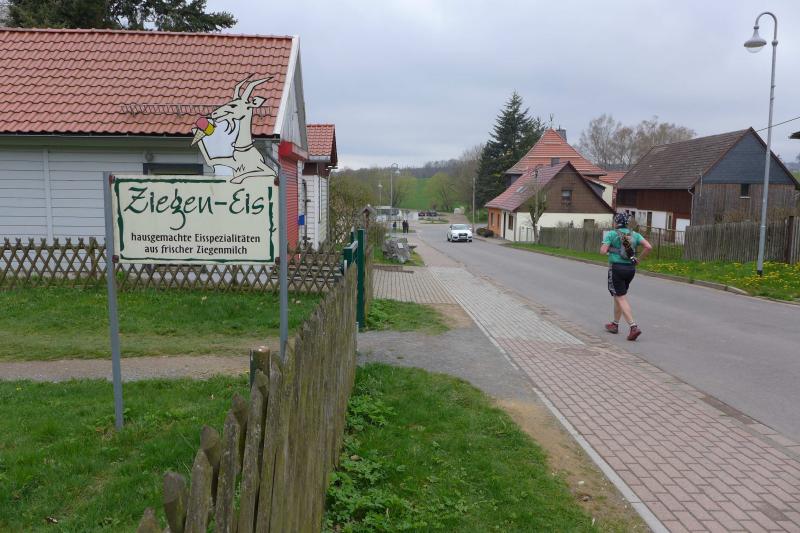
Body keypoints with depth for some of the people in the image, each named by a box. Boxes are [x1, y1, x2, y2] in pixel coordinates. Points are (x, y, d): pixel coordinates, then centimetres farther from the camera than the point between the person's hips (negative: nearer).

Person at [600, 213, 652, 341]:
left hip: (616, 268, -6)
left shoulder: (611, 234, -5)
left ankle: (634, 327, -19)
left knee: (621, 299, -5)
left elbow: (603, 251, -14)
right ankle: (615, 324, 31)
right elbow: (649, 247, -5)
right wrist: (639, 259, 5)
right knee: (619, 295, 21)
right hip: (630, 269, 6)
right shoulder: (634, 234, 8)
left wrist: (605, 249, 8)